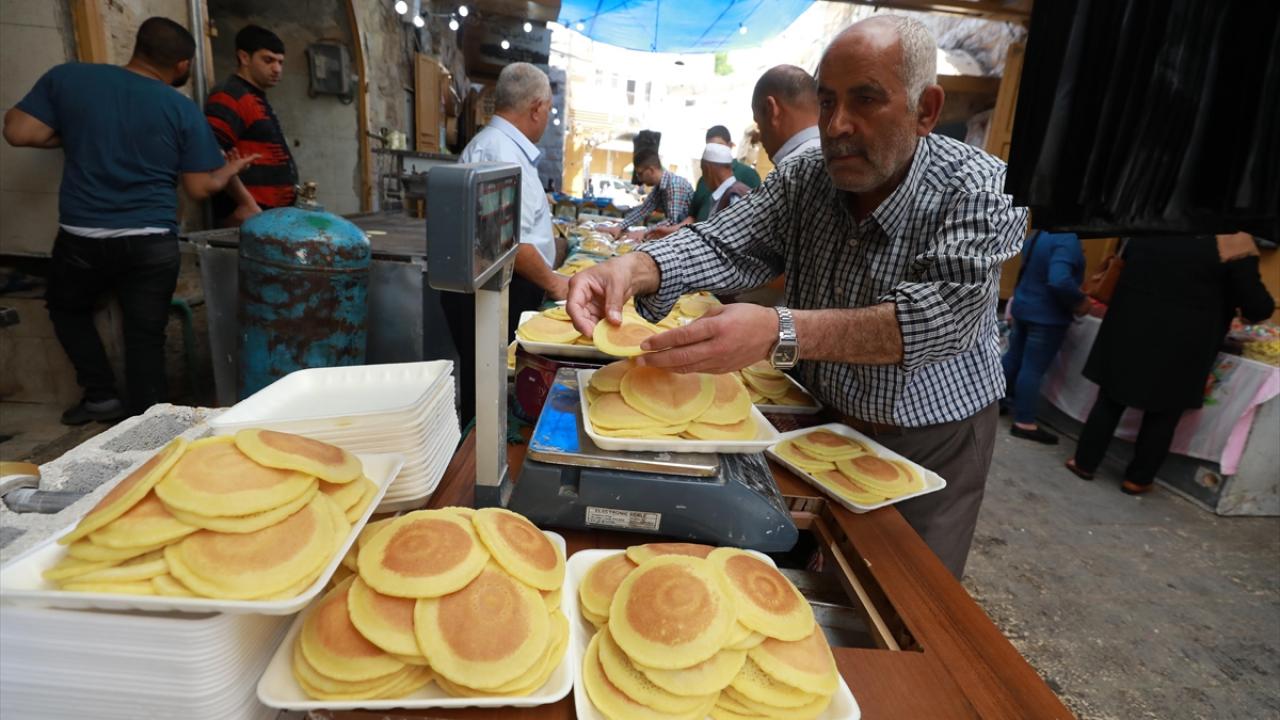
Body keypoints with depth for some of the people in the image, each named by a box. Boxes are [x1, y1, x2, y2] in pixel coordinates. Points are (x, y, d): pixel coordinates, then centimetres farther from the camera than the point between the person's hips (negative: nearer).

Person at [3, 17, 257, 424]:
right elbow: (200, 188, 0)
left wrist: (71, 136, 16)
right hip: (153, 243, -1)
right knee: (146, 336, 8)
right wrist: (230, 169, 21)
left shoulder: (67, 77, 1)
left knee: (66, 308, 27)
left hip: (82, 238, 1)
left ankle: (101, 396, 23)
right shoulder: (183, 109, -1)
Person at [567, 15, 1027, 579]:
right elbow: (722, 246, -22)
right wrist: (635, 269, -44)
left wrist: (779, 333, -50)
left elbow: (946, 314, -36)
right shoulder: (803, 179, -9)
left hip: (930, 447, -2)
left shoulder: (978, 189, -20)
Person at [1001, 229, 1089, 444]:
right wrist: (1080, 302, -20)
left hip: (1023, 308, 9)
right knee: (1033, 368, -3)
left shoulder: (1039, 234, 6)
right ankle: (1024, 422, 5)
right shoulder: (1067, 240, -23)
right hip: (1047, 316, -9)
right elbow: (1059, 281, -35)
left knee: (1014, 357, 19)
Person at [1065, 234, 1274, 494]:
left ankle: (1085, 463, 20)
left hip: (1129, 333, 3)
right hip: (1180, 347, -3)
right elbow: (1257, 306, -8)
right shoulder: (1236, 242, -10)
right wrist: (1266, 306, 15)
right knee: (1163, 415, 11)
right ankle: (1137, 478, 20)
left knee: (1110, 401, 14)